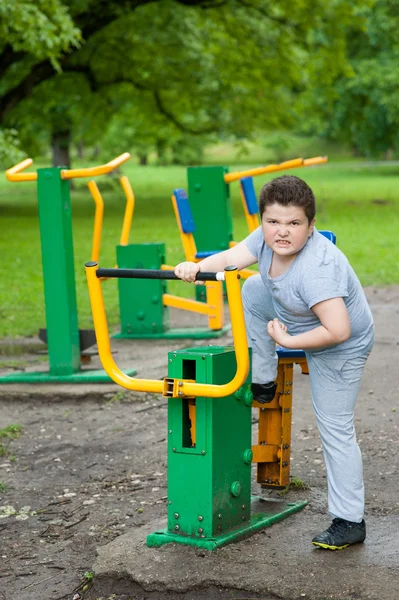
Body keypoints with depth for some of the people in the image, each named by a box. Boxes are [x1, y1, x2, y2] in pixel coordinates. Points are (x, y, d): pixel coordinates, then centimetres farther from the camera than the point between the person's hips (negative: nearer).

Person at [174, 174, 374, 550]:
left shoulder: (317, 269, -38)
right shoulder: (267, 238, -15)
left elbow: (338, 330, -41)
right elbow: (231, 258, -22)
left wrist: (287, 341, -30)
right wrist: (196, 267, -43)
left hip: (339, 349, -8)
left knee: (335, 430, -5)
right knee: (253, 288, 4)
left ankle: (349, 523, 5)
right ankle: (262, 383, 14)